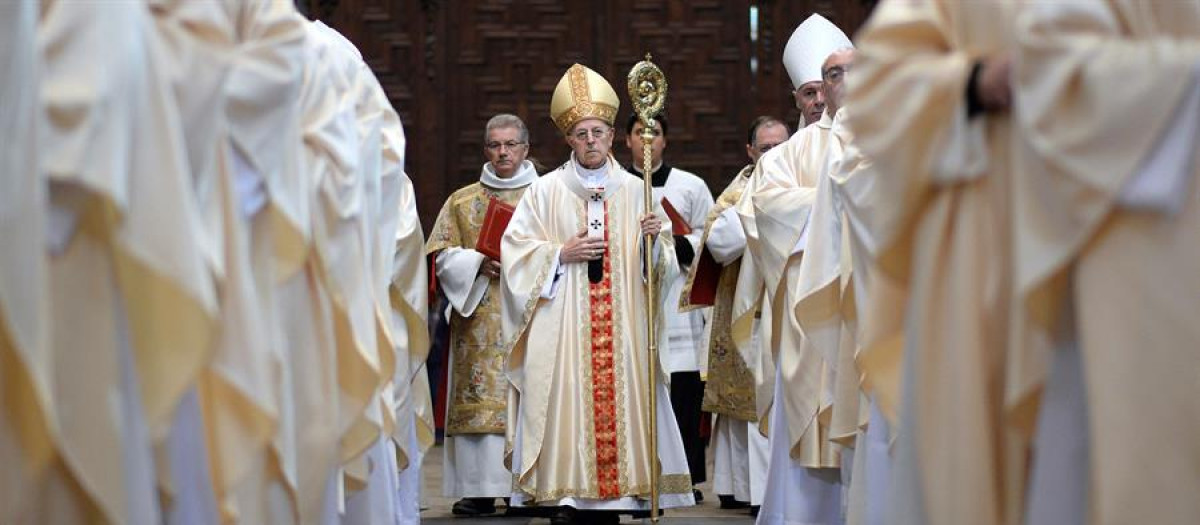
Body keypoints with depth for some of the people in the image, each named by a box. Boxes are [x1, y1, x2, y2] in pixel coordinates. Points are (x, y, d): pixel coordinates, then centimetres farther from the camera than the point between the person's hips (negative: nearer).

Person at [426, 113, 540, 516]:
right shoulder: (462, 202, 15)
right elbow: (443, 256, 8)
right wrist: (479, 262, -9)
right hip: (480, 318, 1)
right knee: (480, 398, -6)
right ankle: (481, 490, -6)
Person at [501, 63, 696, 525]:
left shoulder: (634, 190, 11)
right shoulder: (546, 191, 5)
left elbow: (665, 262, 10)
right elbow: (515, 248, 2)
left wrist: (656, 239, -11)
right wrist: (562, 253, -9)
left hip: (622, 324, 2)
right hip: (562, 326, -2)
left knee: (618, 396, -2)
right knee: (566, 400, -7)